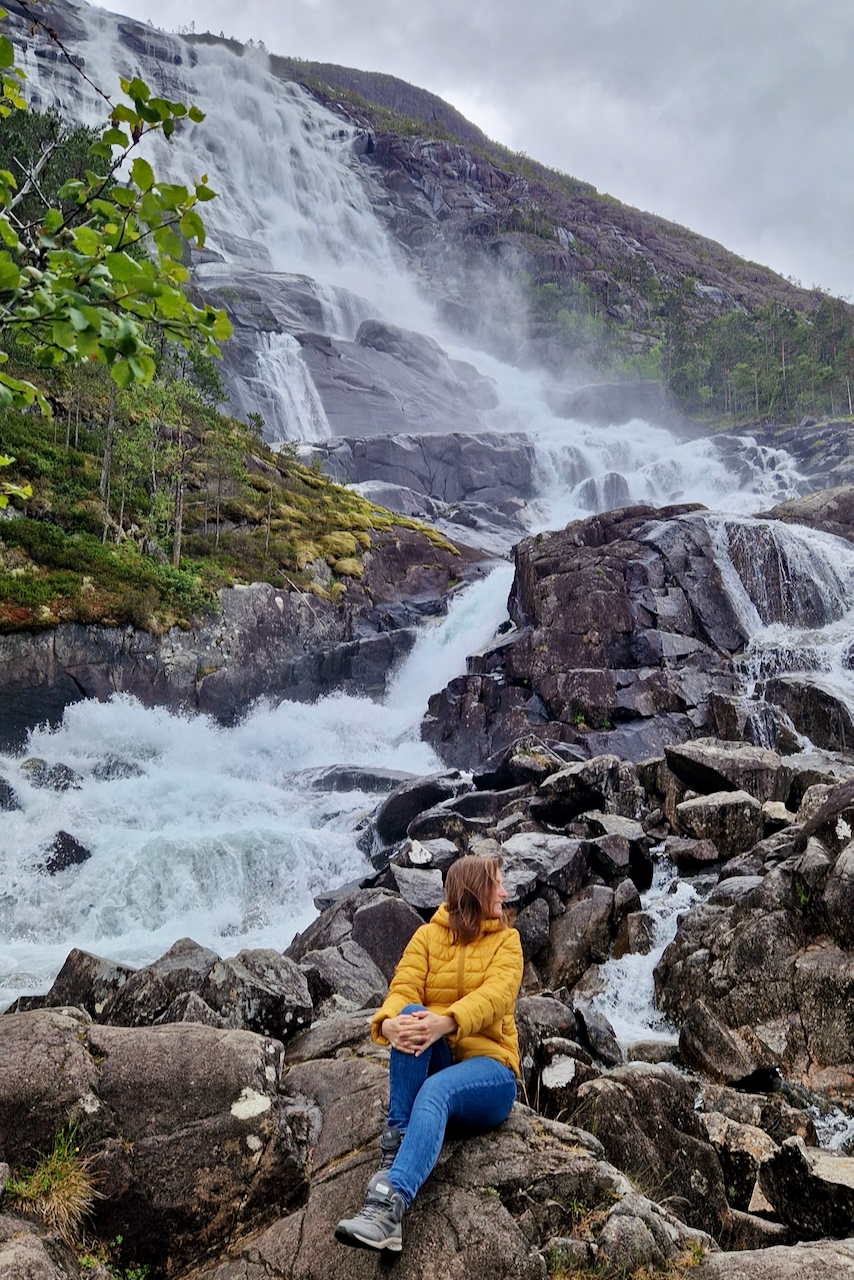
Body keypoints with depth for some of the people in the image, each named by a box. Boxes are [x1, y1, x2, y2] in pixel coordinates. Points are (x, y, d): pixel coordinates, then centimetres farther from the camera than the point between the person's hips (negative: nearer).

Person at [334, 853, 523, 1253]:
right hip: (429, 1063, 2)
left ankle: (388, 1206, -53)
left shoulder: (506, 940, 6)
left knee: (434, 1092, -36)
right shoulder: (427, 935, 9)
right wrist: (388, 1022, -33)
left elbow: (495, 995, -14)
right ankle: (395, 1146, -36)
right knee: (411, 1014, -30)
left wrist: (446, 1022, -35)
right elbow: (403, 989, -8)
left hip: (487, 1067, -2)